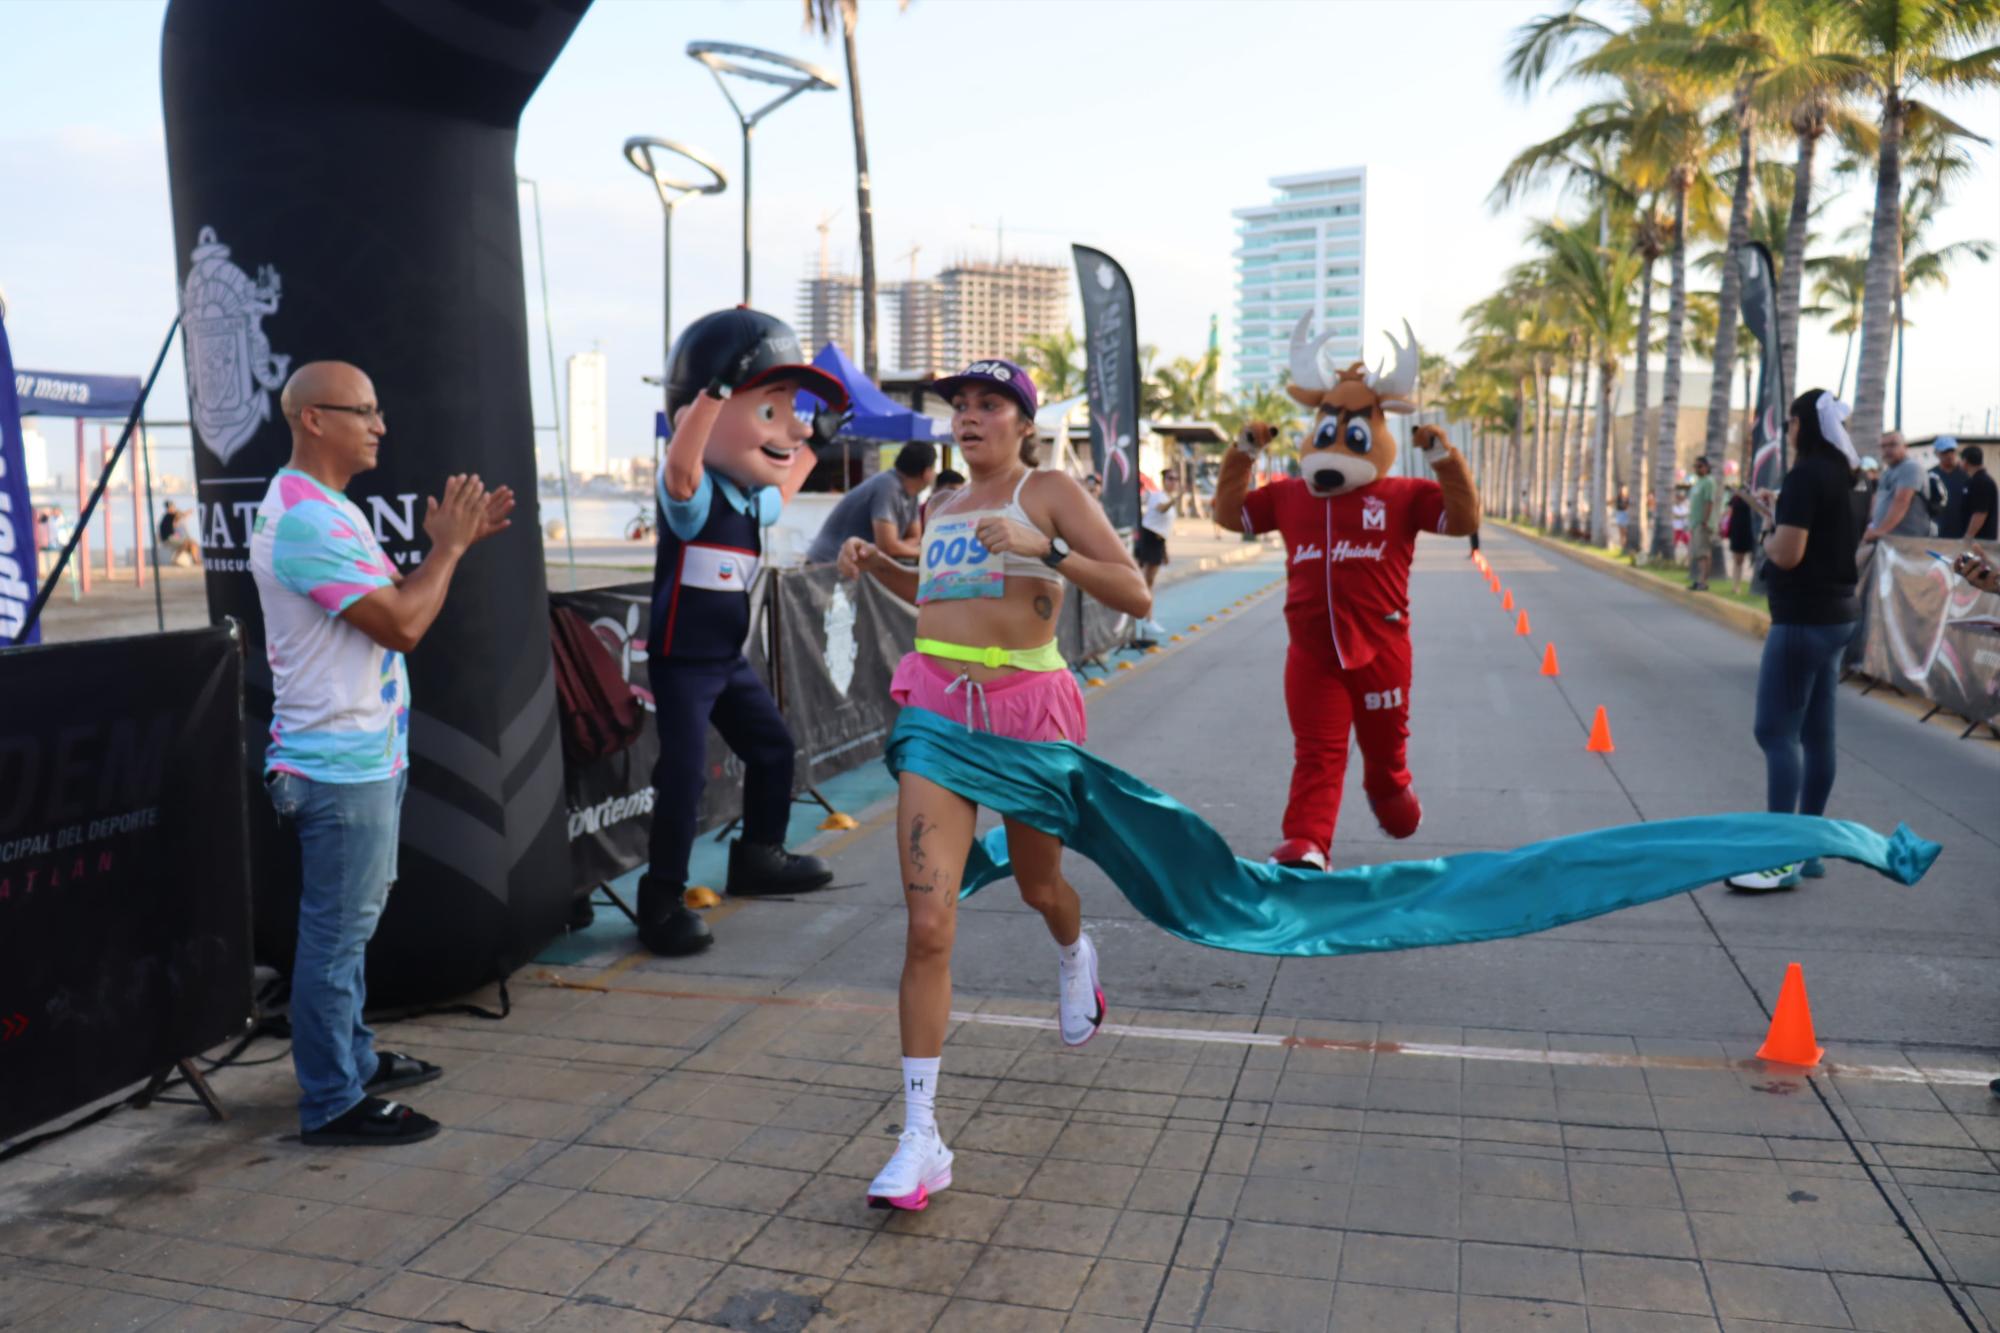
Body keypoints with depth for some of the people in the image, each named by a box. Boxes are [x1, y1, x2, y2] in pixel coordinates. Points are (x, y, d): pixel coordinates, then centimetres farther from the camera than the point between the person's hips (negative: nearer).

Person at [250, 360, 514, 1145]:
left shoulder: (325, 510, 15)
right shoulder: (305, 519, -20)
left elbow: (394, 604, 17)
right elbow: (401, 624, -24)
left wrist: (453, 543, 7)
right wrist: (447, 546, -11)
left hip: (358, 756, 11)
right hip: (342, 764, -11)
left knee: (348, 923, 20)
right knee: (337, 931, -1)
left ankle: (354, 1059, 34)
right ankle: (332, 1104, 9)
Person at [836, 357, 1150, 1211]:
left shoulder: (1050, 492, -1)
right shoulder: (943, 510, 14)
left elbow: (1136, 597, -10)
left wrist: (1046, 549, -23)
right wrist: (877, 565, 15)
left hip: (1026, 707, -3)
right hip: (938, 709, 3)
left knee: (1038, 886, 20)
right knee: (928, 924, -10)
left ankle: (1075, 957, 59)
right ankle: (921, 1140, -5)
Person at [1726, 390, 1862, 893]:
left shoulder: (1805, 475, -16)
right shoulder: (1843, 475, 13)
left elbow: (1787, 553, -21)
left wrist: (1767, 535, -2)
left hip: (1803, 619, -10)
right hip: (1836, 614, 10)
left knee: (1776, 733, -8)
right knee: (1815, 734, 12)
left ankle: (1783, 857, -9)